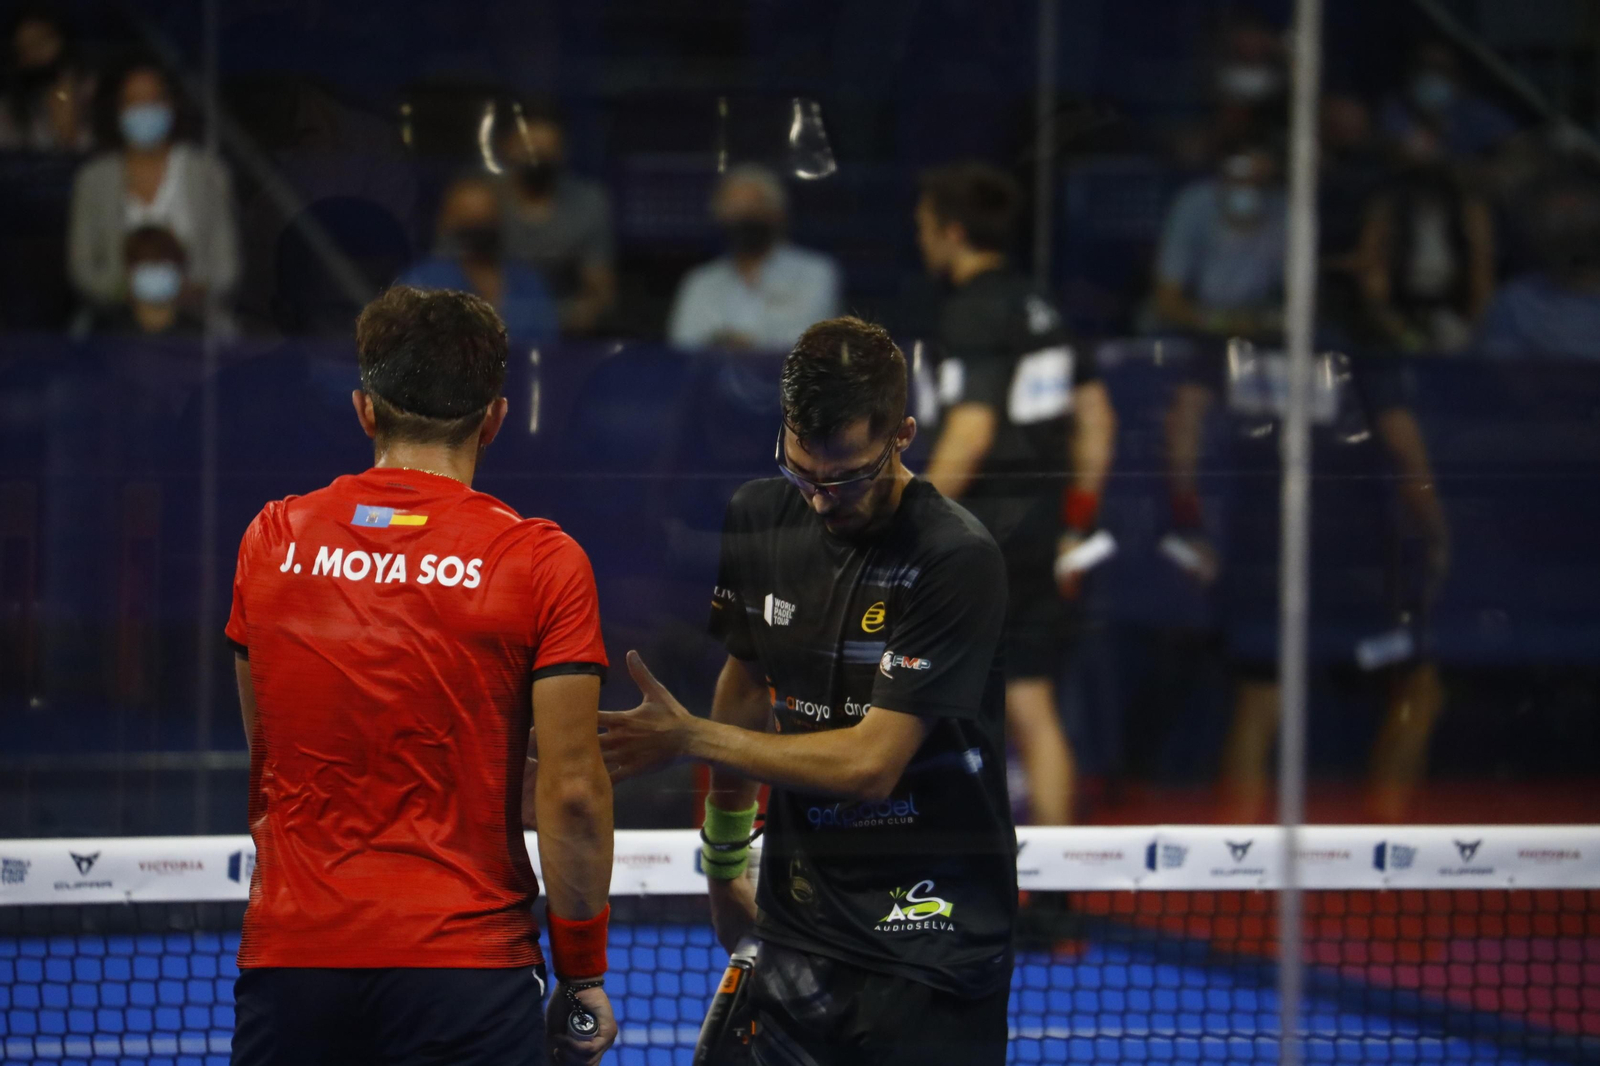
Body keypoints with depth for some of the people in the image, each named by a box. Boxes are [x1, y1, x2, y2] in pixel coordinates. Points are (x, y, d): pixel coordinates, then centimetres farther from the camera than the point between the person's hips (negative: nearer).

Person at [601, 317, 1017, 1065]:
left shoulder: (958, 561, -17)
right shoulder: (757, 521, 3)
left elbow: (871, 763, -19)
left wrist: (687, 738, -17)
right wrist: (724, 865, 24)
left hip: (931, 941, -5)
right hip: (798, 930, 5)